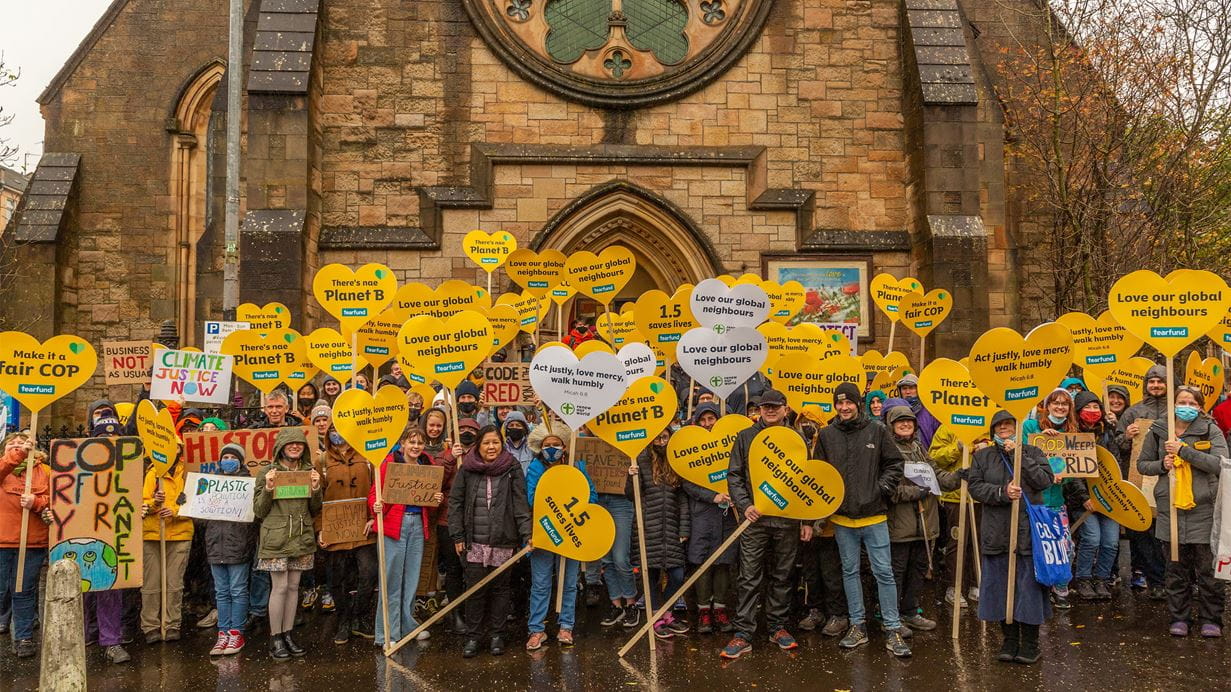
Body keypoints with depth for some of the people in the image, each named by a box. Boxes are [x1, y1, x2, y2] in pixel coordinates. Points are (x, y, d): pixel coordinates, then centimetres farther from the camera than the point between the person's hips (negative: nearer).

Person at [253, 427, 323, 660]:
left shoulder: (309, 471, 8)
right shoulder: (268, 472, -3)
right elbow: (258, 511, -2)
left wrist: (316, 489, -6)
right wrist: (268, 489, -17)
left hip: (302, 538, 4)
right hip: (276, 538, -4)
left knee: (293, 586, 9)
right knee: (280, 586, -4)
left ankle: (287, 634, 19)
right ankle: (275, 638, 8)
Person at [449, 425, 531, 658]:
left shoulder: (512, 469, 0)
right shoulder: (467, 469, 3)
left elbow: (521, 504, -3)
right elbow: (455, 502, 5)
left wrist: (526, 534, -13)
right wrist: (457, 536, 0)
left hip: (503, 542, 0)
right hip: (475, 542, 0)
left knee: (500, 588, 9)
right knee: (475, 589, 2)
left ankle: (497, 634, 22)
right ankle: (472, 636, 15)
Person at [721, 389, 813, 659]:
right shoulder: (746, 437, 6)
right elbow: (734, 475, 4)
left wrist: (808, 520, 5)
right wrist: (744, 505, -10)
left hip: (788, 519, 1)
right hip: (755, 517, -1)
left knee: (783, 576, 10)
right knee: (749, 578, -2)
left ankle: (778, 627, 23)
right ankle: (743, 634, 1)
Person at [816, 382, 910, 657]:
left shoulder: (877, 431, -1)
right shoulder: (826, 435, 2)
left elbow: (895, 463, 5)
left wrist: (883, 488, -6)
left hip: (874, 515, -2)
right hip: (842, 516, 2)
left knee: (884, 572, 1)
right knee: (850, 571, 11)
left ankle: (893, 629, 10)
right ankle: (857, 626, 22)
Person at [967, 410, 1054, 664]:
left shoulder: (1032, 452, 7)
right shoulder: (982, 456, 11)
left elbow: (1045, 481, -8)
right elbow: (974, 486, -1)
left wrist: (1020, 455, -13)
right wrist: (1002, 492, -16)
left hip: (1028, 531, -2)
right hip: (997, 534, 2)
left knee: (1029, 585, 0)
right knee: (1001, 586, 6)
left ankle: (1030, 642, 14)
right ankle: (1010, 640, 20)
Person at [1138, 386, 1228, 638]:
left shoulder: (1211, 431, -2)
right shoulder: (1158, 431, 4)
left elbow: (1220, 464, -17)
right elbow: (1142, 464, 13)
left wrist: (1183, 450, -21)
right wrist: (1162, 465, -7)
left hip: (1204, 510, -2)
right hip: (1170, 510, 2)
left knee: (1208, 568, 4)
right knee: (1176, 569, 10)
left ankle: (1210, 618, 19)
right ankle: (1180, 617, 21)